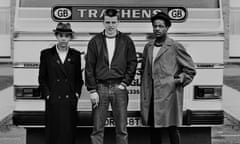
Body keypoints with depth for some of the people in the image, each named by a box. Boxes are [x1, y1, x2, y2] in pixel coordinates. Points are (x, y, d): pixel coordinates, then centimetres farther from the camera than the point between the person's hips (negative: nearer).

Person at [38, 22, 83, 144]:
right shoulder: (46, 54, 5)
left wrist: (77, 94, 3)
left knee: (69, 133, 3)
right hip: (53, 101, -1)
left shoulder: (75, 55, 10)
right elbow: (42, 78, 5)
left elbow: (79, 78, 13)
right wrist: (47, 95, -4)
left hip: (70, 101, 1)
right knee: (53, 132, 1)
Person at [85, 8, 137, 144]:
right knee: (97, 129, 2)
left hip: (119, 88, 0)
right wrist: (92, 90, -3)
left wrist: (124, 83, -4)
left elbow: (132, 64, 6)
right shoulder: (95, 41, 4)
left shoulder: (126, 41, 5)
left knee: (122, 128, 4)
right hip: (100, 87, 0)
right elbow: (89, 68, 2)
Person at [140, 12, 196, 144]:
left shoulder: (175, 47, -2)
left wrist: (180, 81, -5)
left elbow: (190, 70, 4)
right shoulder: (148, 47, 14)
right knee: (153, 128, 11)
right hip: (151, 97, 5)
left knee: (172, 128, 0)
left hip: (169, 95, -5)